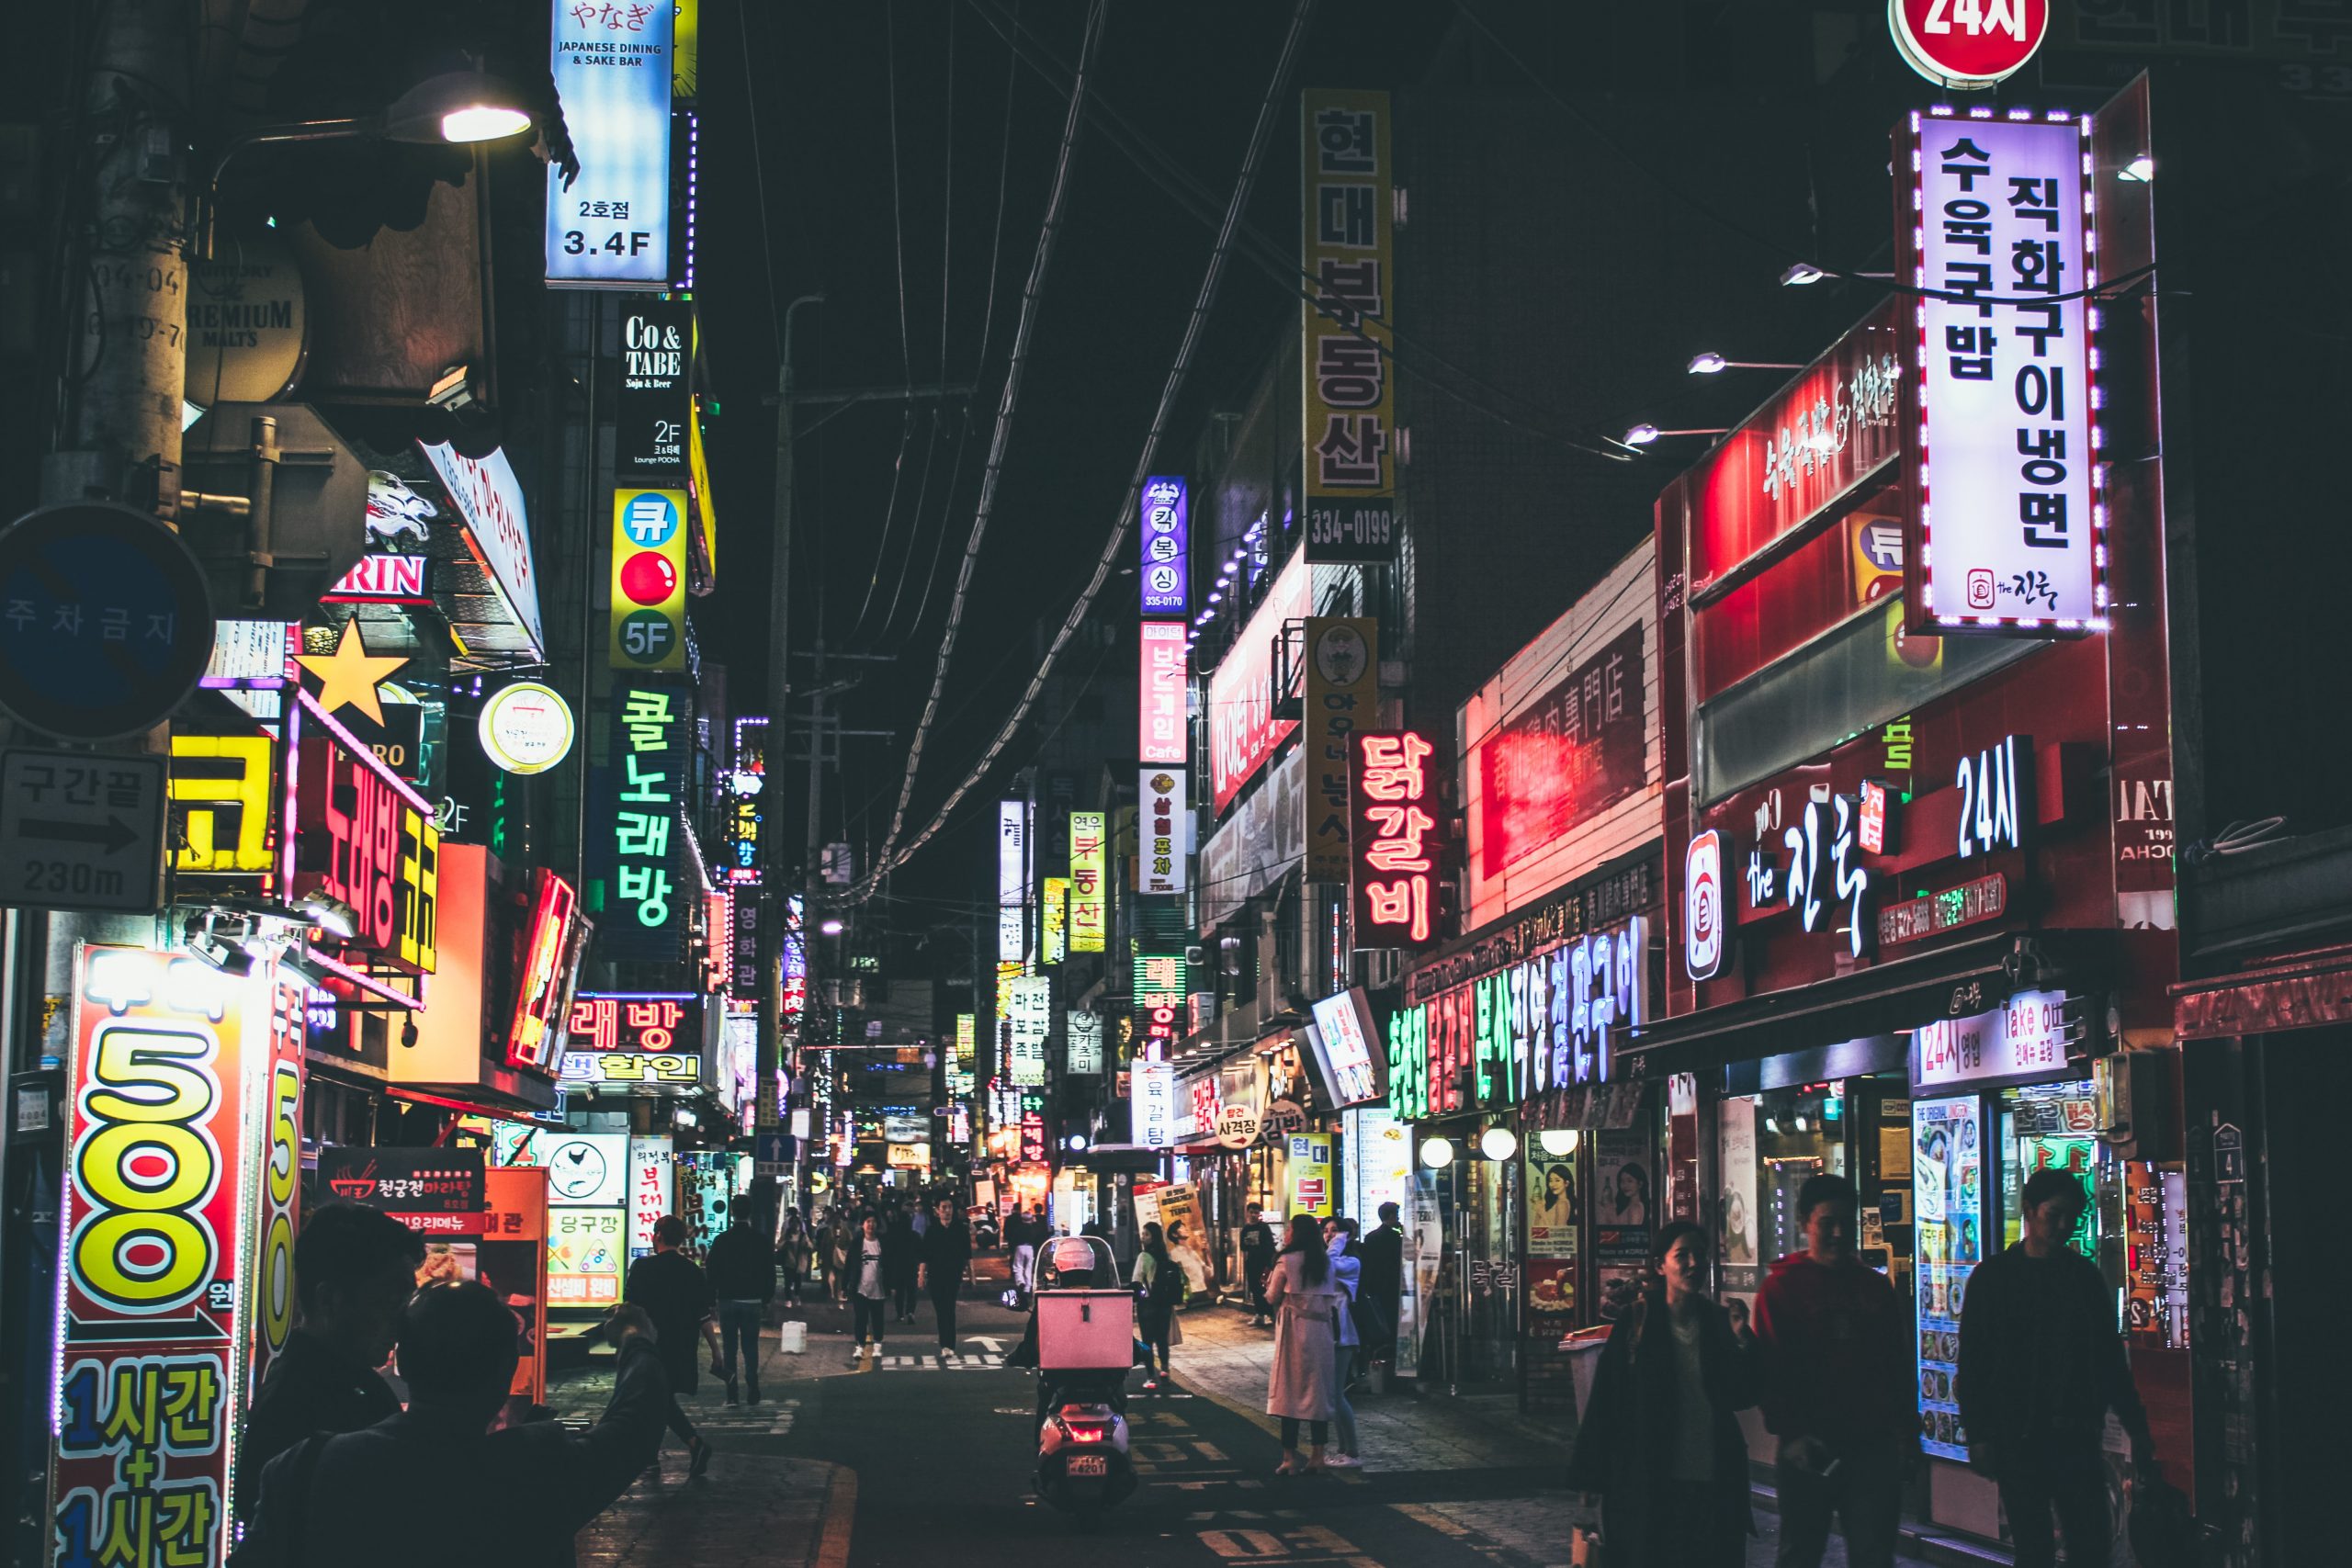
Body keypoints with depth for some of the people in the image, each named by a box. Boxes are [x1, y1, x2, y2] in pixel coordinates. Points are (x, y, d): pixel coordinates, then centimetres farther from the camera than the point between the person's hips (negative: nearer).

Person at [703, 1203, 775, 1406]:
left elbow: (711, 1270, -2)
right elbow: (770, 1272, 4)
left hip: (727, 1300, -1)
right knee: (751, 1346, 8)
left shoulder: (722, 1239, -4)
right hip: (752, 1301, 1)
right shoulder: (760, 1241, -1)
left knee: (729, 1347, 4)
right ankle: (753, 1391, 4)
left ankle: (731, 1394, 0)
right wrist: (766, 1300, 13)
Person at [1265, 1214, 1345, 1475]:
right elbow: (1336, 1295, 11)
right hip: (1321, 1329, 4)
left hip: (1294, 1329, -4)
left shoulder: (1287, 1261, -7)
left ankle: (1289, 1458, -1)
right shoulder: (1326, 1262, 7)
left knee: (1290, 1390, 0)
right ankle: (1318, 1457, 8)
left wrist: (1270, 1284, 18)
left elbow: (1272, 1297, 0)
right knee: (1318, 1390, 8)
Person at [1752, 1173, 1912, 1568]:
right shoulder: (1782, 1286, -2)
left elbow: (1899, 1362, 15)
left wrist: (1906, 1433, 11)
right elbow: (1772, 1368, -8)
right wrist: (1790, 1434, -17)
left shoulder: (1875, 1286, 11)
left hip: (1872, 1442, 3)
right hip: (1811, 1447, -3)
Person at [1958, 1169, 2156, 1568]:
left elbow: (2111, 1356, 16)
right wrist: (1977, 1434, -8)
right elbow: (1972, 1363, -1)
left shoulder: (2085, 1274, 11)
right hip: (2018, 1439, -2)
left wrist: (2136, 1427, 12)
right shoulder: (1994, 1276, 1)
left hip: (2077, 1435, 3)